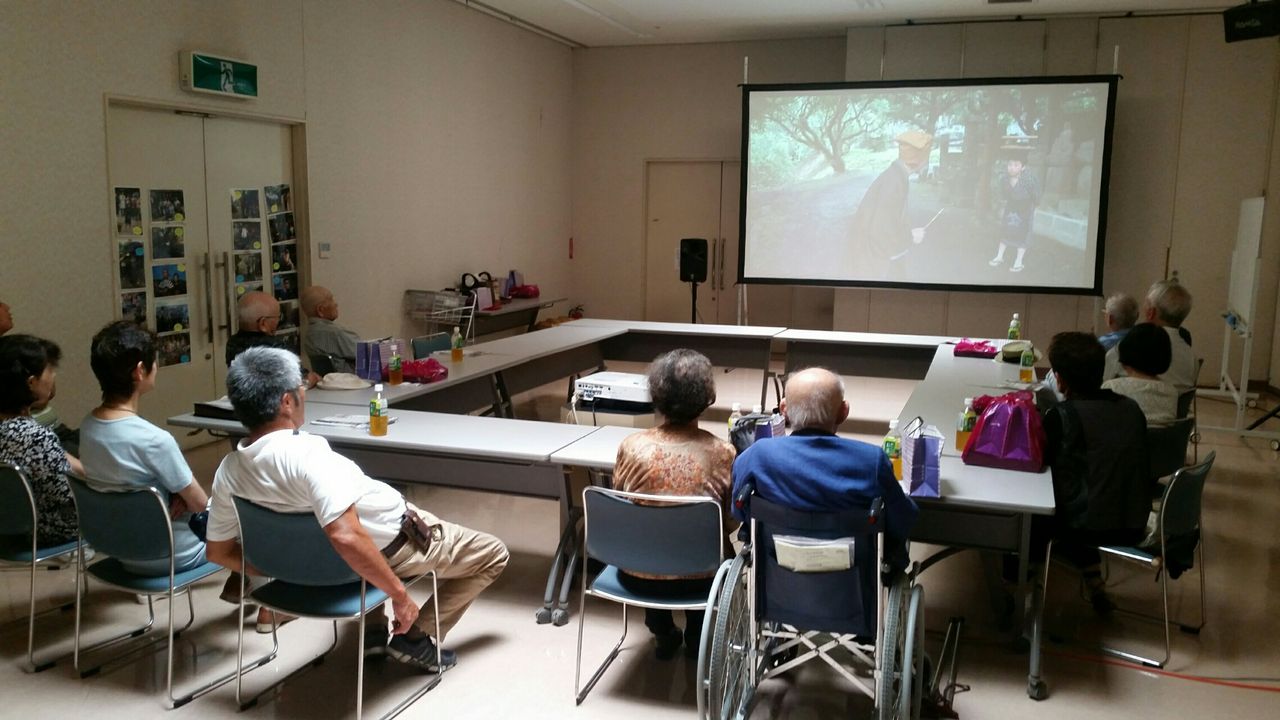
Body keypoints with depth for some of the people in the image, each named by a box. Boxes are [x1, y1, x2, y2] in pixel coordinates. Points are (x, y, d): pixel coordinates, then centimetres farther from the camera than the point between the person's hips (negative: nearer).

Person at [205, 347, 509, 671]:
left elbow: (220, 551, 2)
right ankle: (417, 639, 8)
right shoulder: (305, 453, -36)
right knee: (493, 553, 12)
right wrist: (399, 594, -31)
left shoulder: (229, 470, -10)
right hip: (389, 543, -7)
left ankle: (372, 630, 33)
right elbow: (346, 537, -43)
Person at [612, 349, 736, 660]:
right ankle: (696, 636, 38)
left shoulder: (631, 447, -11)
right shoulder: (722, 453, -13)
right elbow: (729, 524, 1)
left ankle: (664, 634, 37)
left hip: (635, 576, 1)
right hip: (696, 578, -1)